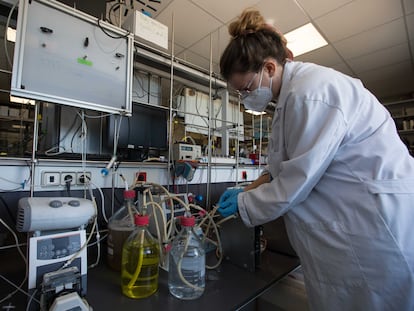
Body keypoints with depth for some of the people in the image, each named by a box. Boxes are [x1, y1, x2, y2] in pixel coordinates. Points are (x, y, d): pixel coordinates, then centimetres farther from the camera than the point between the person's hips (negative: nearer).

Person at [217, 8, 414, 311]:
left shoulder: (311, 91, -22)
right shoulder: (294, 90, 9)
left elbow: (297, 179, -21)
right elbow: (285, 165, 14)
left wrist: (243, 204, -8)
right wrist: (248, 189, 7)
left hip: (374, 225, -9)